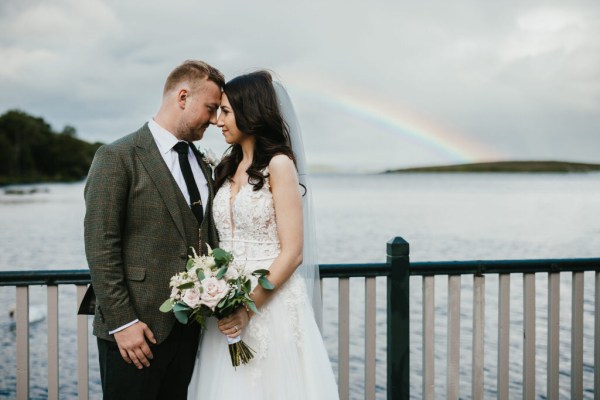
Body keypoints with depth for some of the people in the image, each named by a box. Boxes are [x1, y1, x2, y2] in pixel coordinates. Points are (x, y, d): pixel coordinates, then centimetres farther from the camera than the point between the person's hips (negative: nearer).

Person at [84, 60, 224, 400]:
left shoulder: (202, 165, 13)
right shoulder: (118, 157, -9)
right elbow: (100, 247, -13)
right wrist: (121, 322, -16)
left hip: (188, 328, 6)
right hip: (136, 330, -6)